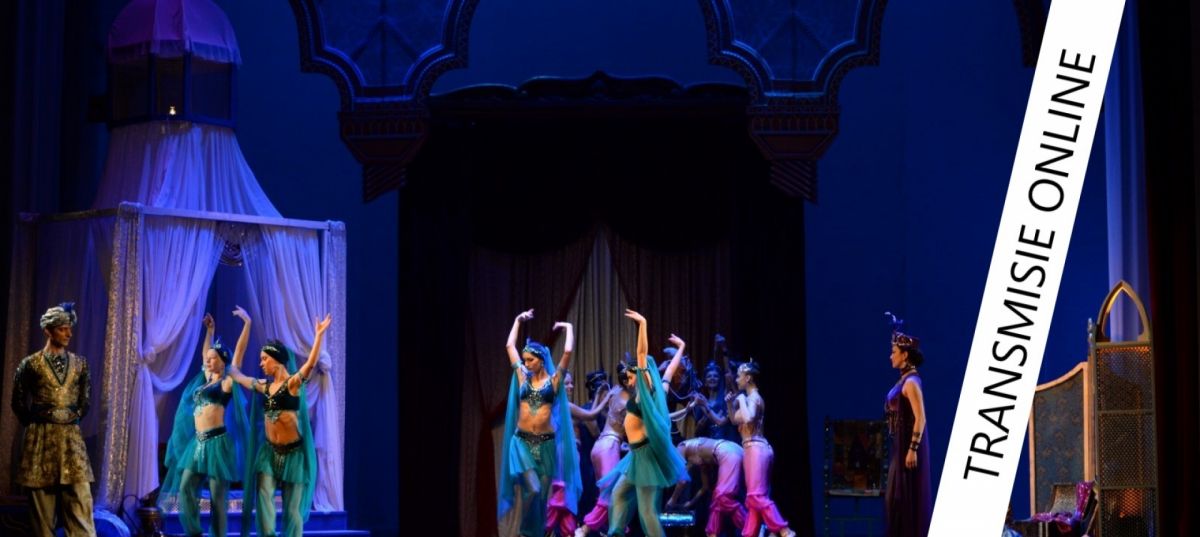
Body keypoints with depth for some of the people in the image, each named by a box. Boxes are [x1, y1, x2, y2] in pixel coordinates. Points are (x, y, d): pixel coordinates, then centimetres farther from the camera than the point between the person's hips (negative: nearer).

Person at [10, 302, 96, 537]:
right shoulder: (30, 364, -2)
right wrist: (37, 423, 8)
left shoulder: (79, 363, 8)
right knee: (42, 507, 2)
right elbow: (19, 404, 4)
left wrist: (71, 419, 7)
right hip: (41, 438, -2)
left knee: (80, 503, -5)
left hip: (72, 438, 2)